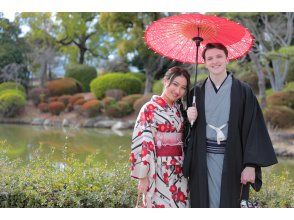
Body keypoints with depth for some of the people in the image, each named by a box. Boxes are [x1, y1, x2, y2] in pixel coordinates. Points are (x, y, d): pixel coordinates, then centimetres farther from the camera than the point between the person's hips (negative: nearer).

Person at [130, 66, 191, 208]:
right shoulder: (150, 108, -9)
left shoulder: (179, 109, 11)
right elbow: (142, 143, -12)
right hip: (159, 171, -6)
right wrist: (143, 176, -14)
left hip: (179, 171, 6)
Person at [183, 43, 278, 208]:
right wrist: (189, 118, -11)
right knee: (207, 205, 3)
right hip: (204, 160, 2)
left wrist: (251, 165, -12)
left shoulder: (243, 91, 1)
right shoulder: (197, 92, 9)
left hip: (233, 160, -2)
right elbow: (189, 130, 12)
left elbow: (254, 129, -4)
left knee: (230, 204, 1)